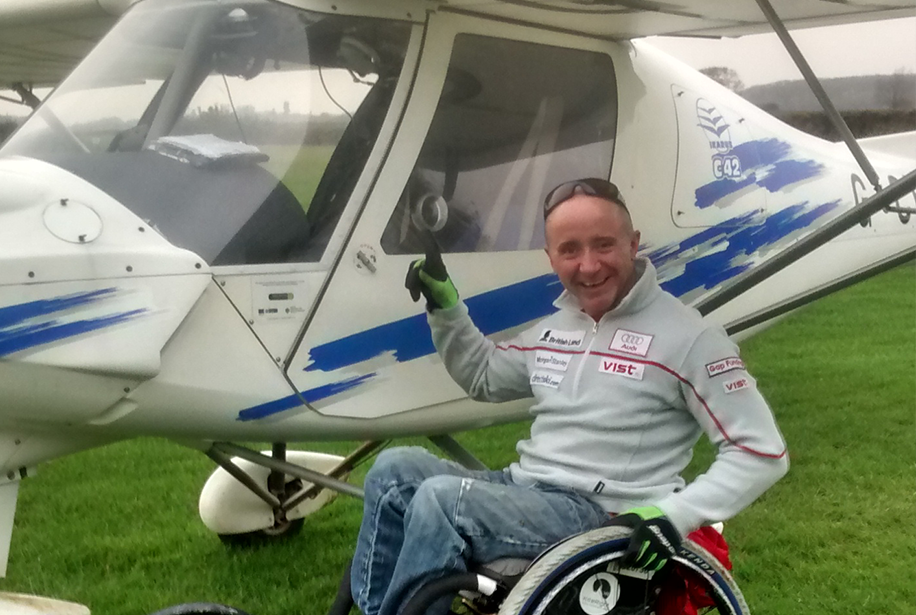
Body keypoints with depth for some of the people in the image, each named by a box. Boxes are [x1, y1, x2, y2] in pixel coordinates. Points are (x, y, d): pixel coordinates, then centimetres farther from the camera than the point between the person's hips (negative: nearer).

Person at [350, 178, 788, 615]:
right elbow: (484, 378, 30)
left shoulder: (686, 337, -10)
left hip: (596, 514, -7)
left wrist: (673, 514, -22)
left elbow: (762, 452, -11)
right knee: (395, 470, -8)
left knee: (440, 497, -27)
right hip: (522, 489, 8)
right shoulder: (553, 328, 13)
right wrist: (444, 307, 14)